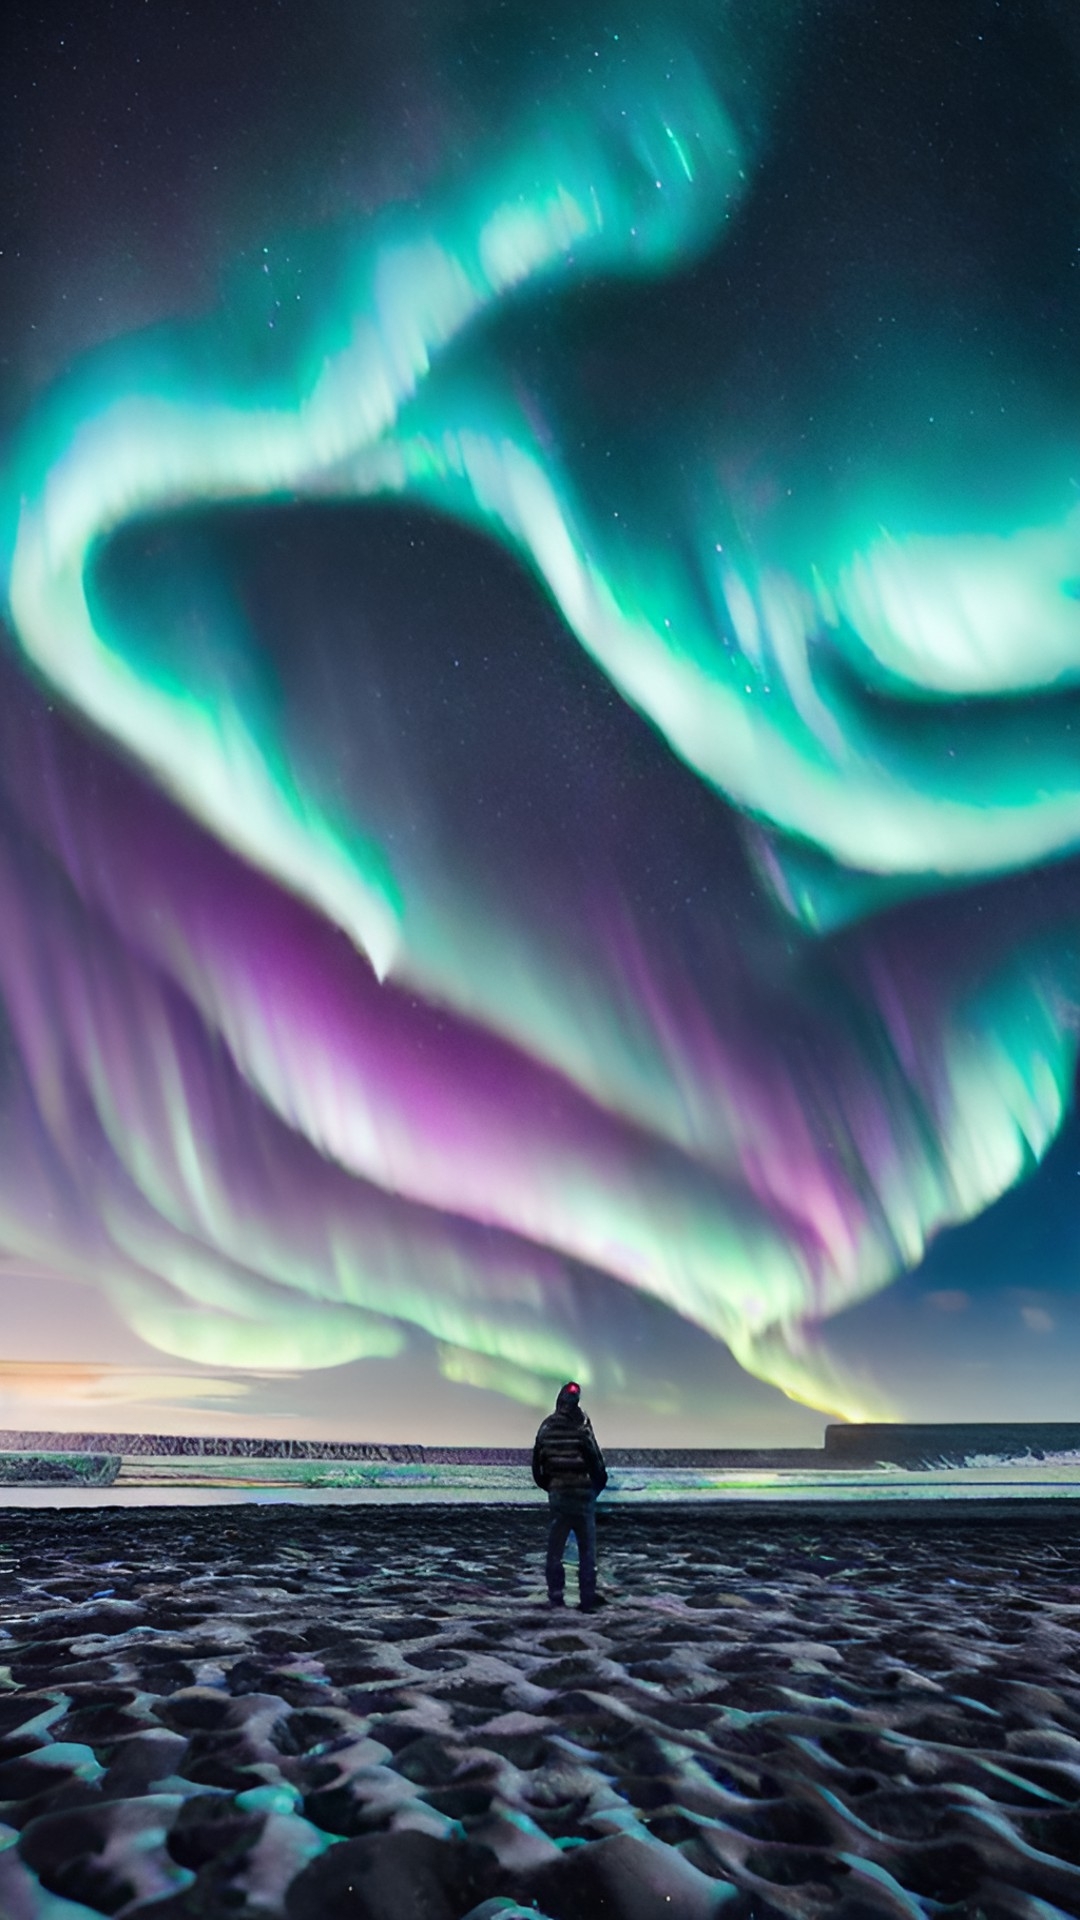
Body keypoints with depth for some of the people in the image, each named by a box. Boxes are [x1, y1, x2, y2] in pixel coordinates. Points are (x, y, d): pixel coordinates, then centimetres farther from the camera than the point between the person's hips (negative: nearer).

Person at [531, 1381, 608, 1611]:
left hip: (557, 1495, 4)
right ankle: (588, 1599, 8)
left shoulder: (546, 1428, -1)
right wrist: (599, 1484, 8)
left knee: (555, 1548, 13)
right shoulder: (581, 1430, -14)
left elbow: (537, 1465, 7)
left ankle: (555, 1597, 15)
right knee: (586, 1549, 7)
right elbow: (596, 1463, -11)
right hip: (582, 1495, -3)